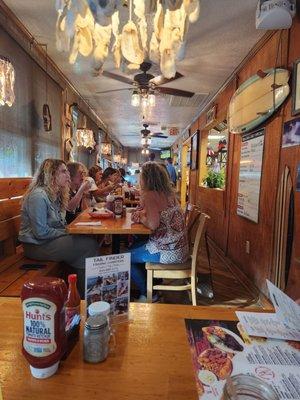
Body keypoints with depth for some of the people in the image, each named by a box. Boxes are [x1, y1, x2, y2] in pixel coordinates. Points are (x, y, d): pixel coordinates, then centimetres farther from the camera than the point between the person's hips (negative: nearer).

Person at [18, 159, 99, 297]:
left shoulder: (55, 194, 11)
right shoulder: (38, 195, -19)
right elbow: (41, 232, -22)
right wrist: (66, 232, -14)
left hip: (52, 239, 9)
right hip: (37, 246, -9)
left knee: (91, 241, -10)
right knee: (89, 245, -17)